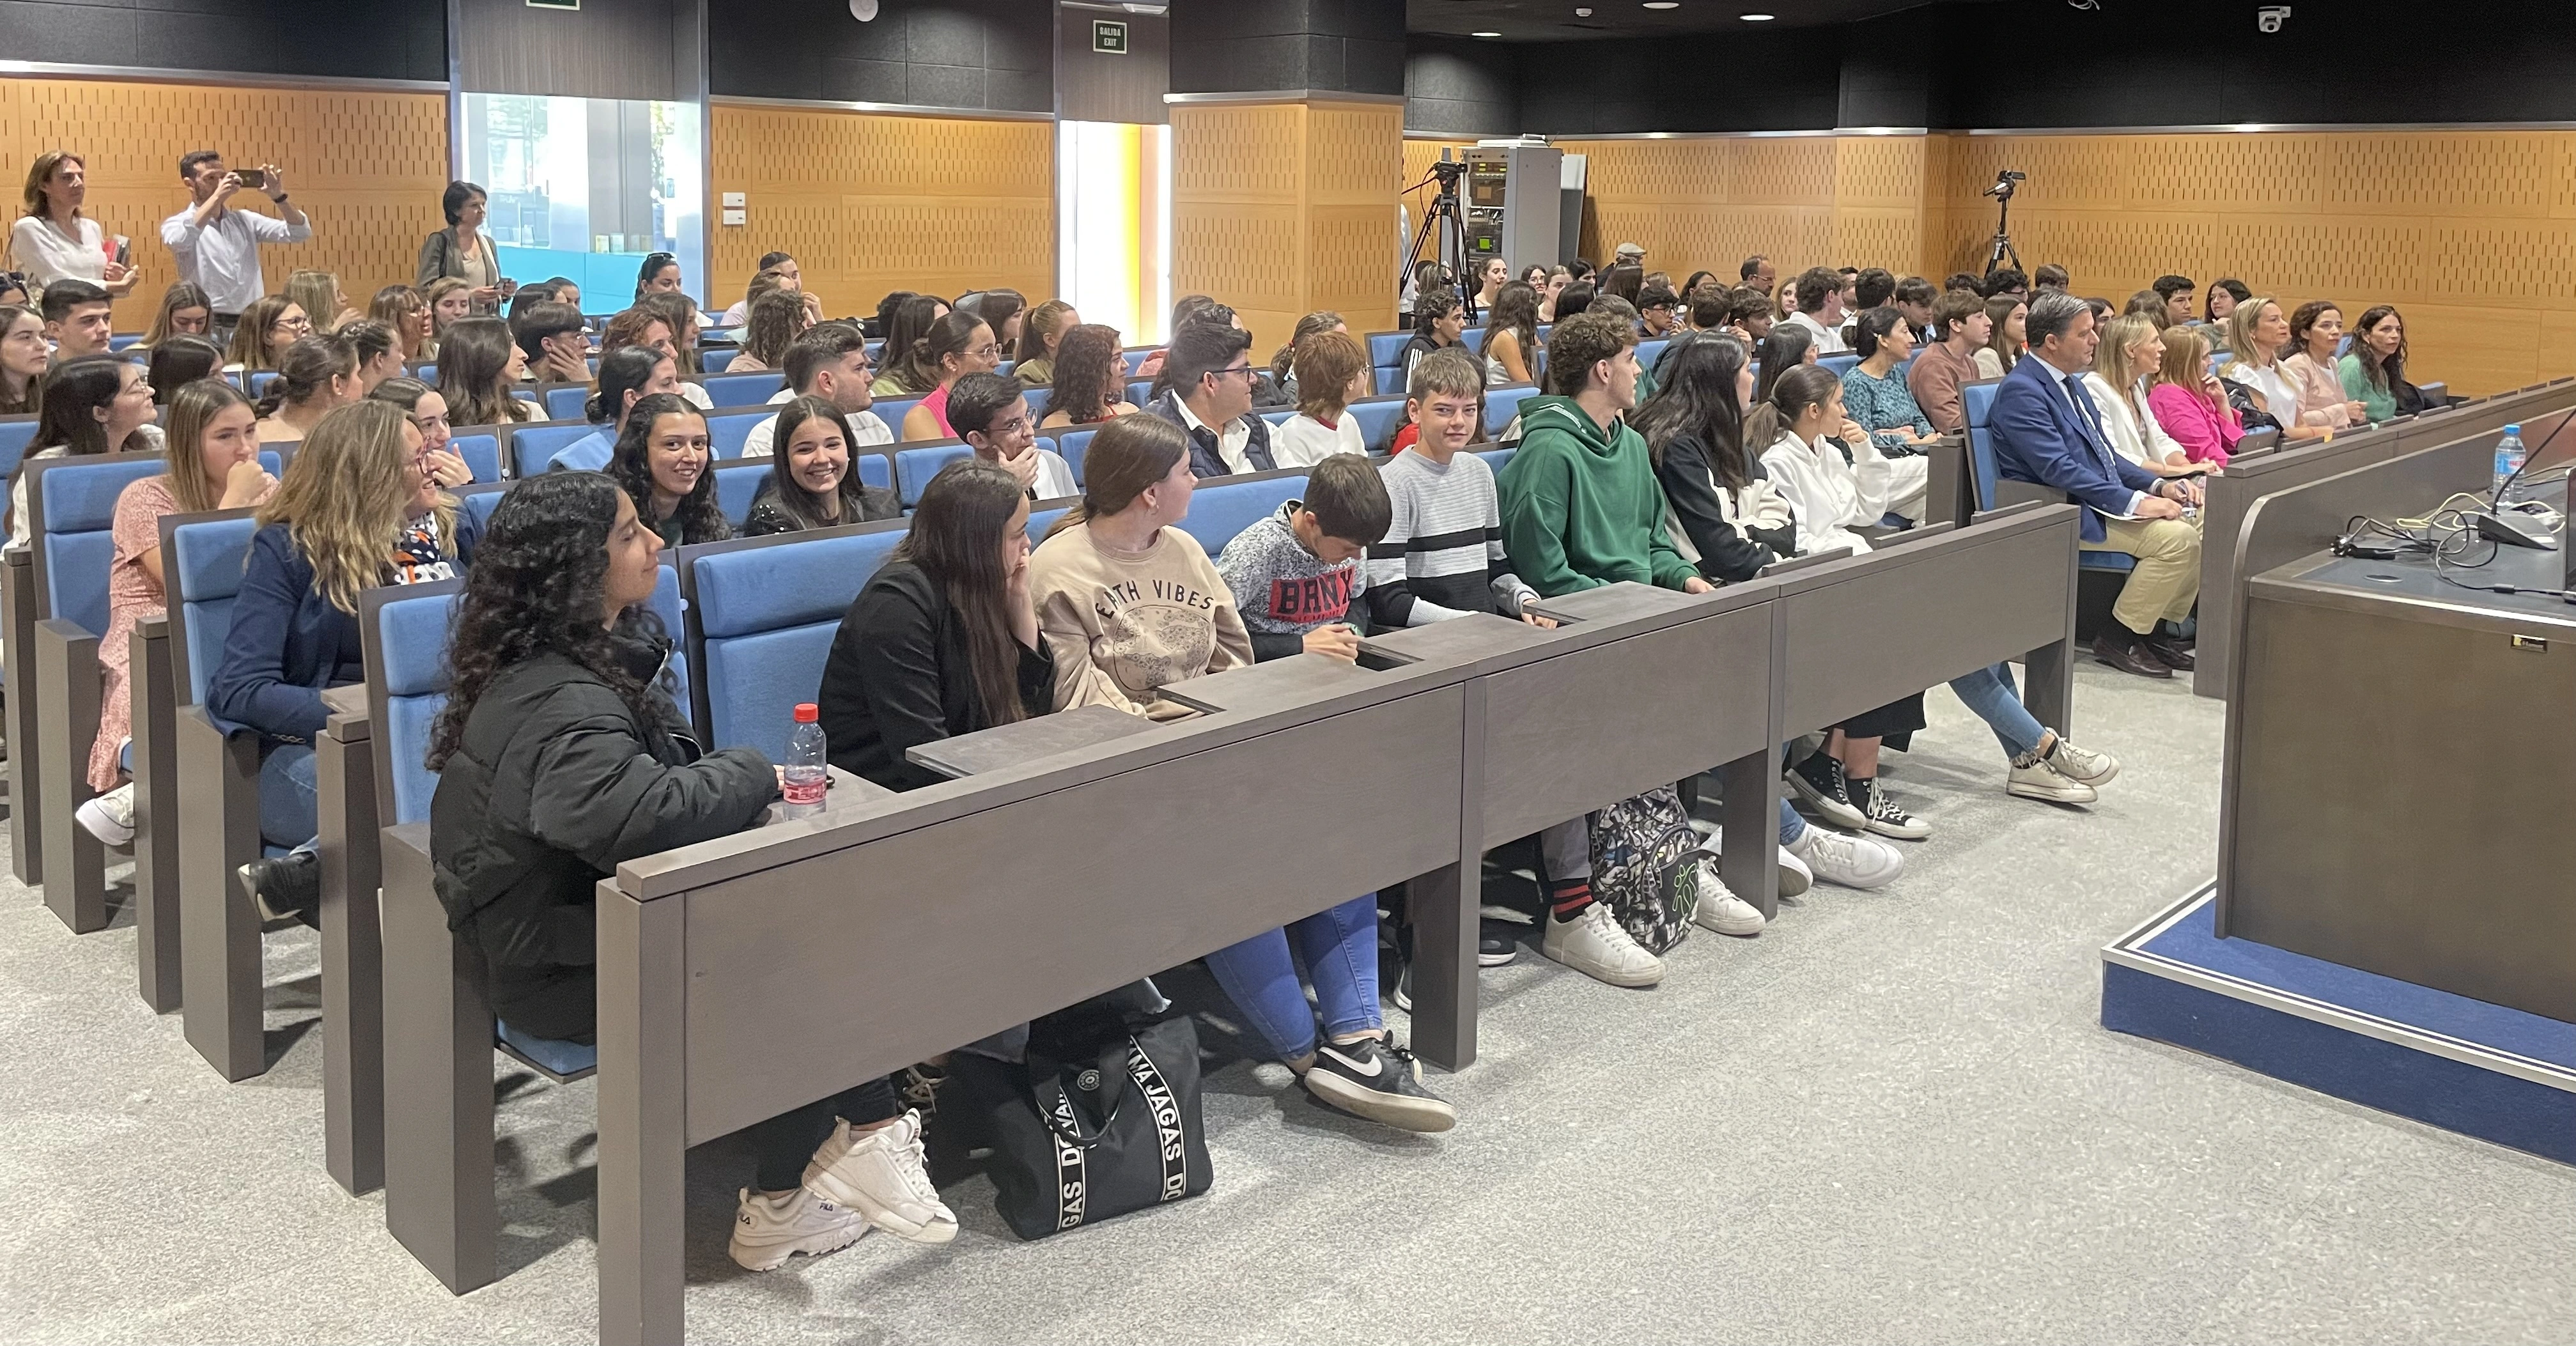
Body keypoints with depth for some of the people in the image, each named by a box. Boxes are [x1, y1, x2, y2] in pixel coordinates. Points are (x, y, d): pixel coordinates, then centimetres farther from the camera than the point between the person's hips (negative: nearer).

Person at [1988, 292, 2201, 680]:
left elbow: (2103, 454, 20)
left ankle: (2154, 629, 7)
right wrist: (2135, 502, -24)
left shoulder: (2071, 382, 16)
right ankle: (2117, 639, -8)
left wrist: (2158, 485, 3)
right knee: (2176, 537, -22)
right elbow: (2059, 470, -23)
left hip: (2101, 498, 10)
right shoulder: (2021, 391, -15)